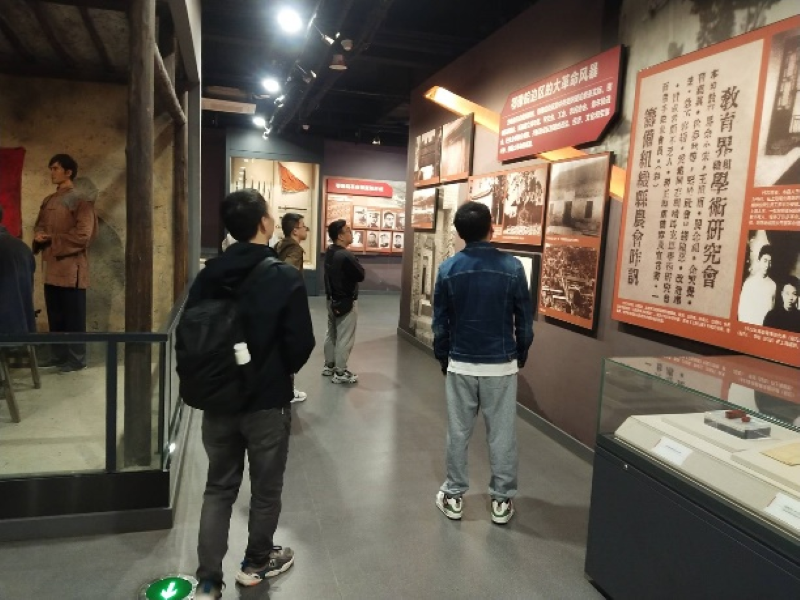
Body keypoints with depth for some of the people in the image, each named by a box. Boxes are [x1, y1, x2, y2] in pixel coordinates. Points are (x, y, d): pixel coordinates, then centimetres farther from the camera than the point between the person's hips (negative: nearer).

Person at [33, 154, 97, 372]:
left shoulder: (80, 201, -8)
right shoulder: (48, 201, 15)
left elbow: (82, 235, -15)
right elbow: (39, 225, 21)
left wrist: (52, 239, -12)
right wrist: (39, 236, -2)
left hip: (72, 268, -7)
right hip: (52, 267, 8)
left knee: (74, 317, 0)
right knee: (55, 316, 13)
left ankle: (76, 358, 8)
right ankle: (59, 356, 23)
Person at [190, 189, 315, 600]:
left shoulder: (209, 274, -4)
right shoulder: (284, 278, -17)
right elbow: (301, 343, -15)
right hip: (267, 402, -4)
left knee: (218, 488, 18)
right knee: (265, 489, 17)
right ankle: (257, 563, 37)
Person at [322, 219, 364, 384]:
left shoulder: (329, 252, 3)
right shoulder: (346, 256, -25)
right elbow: (361, 276, -17)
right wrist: (356, 264, -1)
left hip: (332, 299, 9)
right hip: (346, 302, -9)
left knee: (331, 334, 18)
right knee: (345, 338, 0)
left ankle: (329, 366, 30)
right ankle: (340, 373, 7)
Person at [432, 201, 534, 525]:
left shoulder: (448, 269, -6)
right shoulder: (512, 267, -9)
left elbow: (440, 322, 0)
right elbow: (524, 320, -1)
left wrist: (442, 358, 14)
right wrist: (521, 356, 13)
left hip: (461, 364, 1)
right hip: (501, 365, 0)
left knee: (457, 433, 12)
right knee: (502, 434, 10)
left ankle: (453, 496, 23)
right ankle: (502, 501, 20)